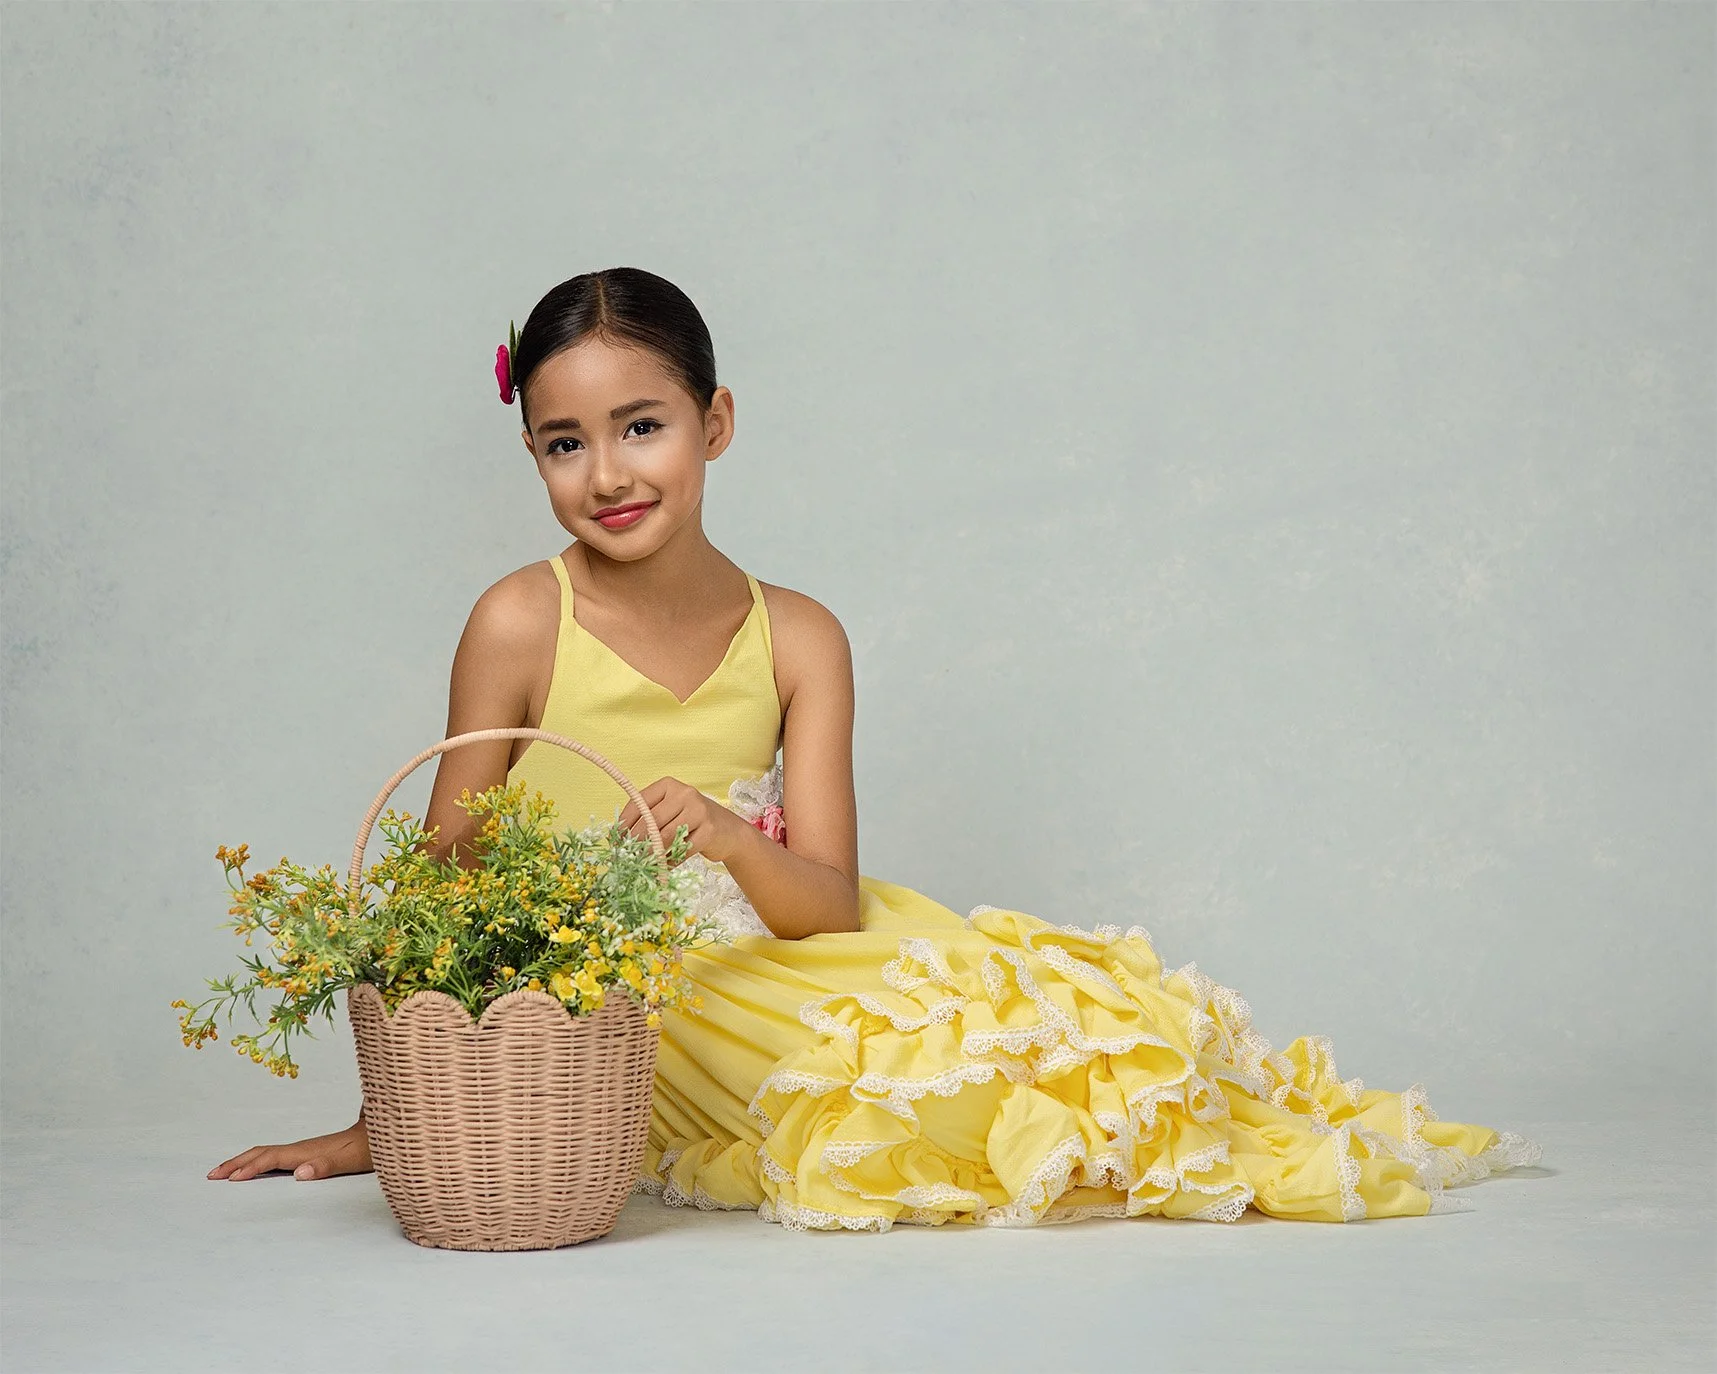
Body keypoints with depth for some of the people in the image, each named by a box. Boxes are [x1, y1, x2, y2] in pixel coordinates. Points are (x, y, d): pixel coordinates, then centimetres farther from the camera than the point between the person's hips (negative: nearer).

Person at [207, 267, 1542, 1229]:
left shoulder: (798, 639, 0)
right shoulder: (521, 624, -9)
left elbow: (832, 902, -6)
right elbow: (445, 877, -3)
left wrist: (729, 840, -28)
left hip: (756, 969, 4)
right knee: (899, 1074, -27)